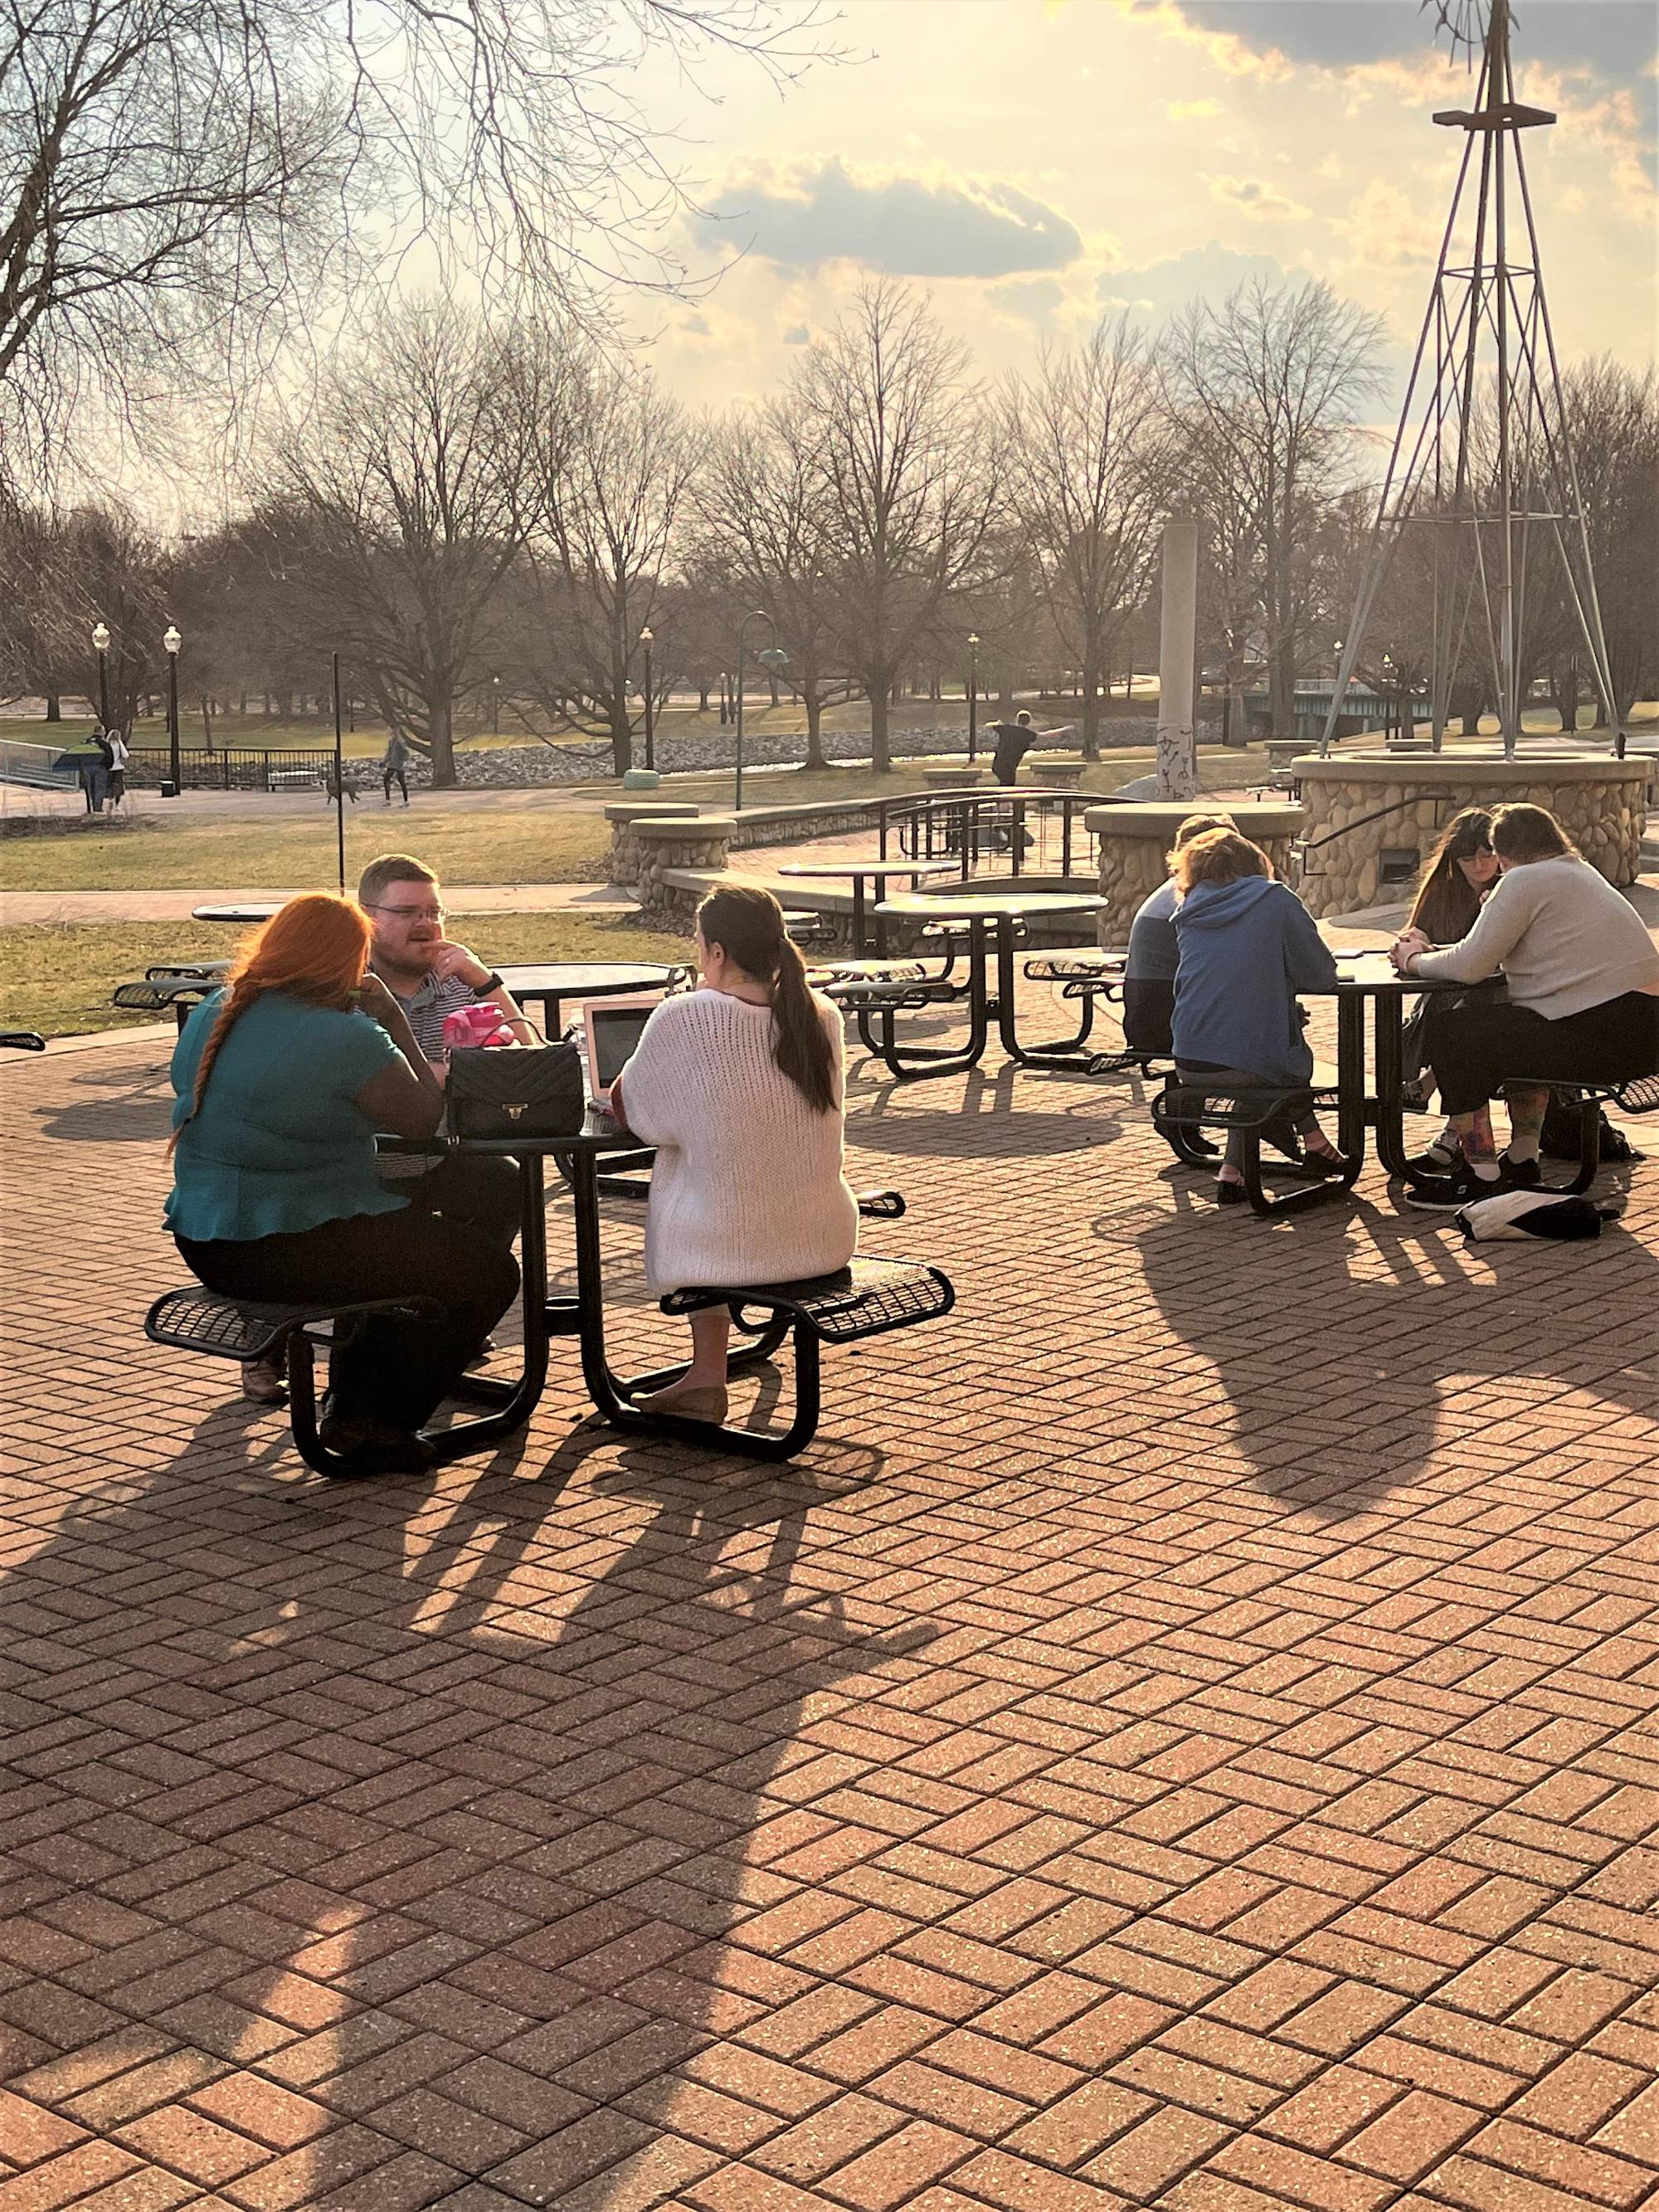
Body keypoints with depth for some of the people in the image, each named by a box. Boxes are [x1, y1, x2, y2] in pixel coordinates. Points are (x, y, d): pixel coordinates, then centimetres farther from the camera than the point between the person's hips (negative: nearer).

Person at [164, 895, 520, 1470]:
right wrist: (396, 1023, -2)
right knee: (490, 1271, 1)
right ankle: (380, 1423, 5)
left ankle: (349, 1400, 32)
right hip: (286, 1254, -9)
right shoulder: (346, 1036, -20)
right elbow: (423, 1119, -11)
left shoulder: (212, 1015, 5)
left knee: (407, 1230, 32)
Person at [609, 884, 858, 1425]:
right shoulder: (822, 1017, -1)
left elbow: (631, 1111, -1)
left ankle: (707, 1378, 33)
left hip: (730, 1248, -4)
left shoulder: (682, 1019, -16)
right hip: (827, 1239, 4)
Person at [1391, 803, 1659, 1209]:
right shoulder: (1579, 872, 23)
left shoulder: (1524, 881, -7)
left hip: (1607, 1035, -10)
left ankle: (1482, 1177, 0)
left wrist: (1416, 961, 9)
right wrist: (1431, 950, 22)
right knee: (1511, 1027, 33)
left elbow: (1471, 967, -9)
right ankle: (1523, 1162, 30)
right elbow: (1489, 953, 26)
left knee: (1449, 1033, -4)